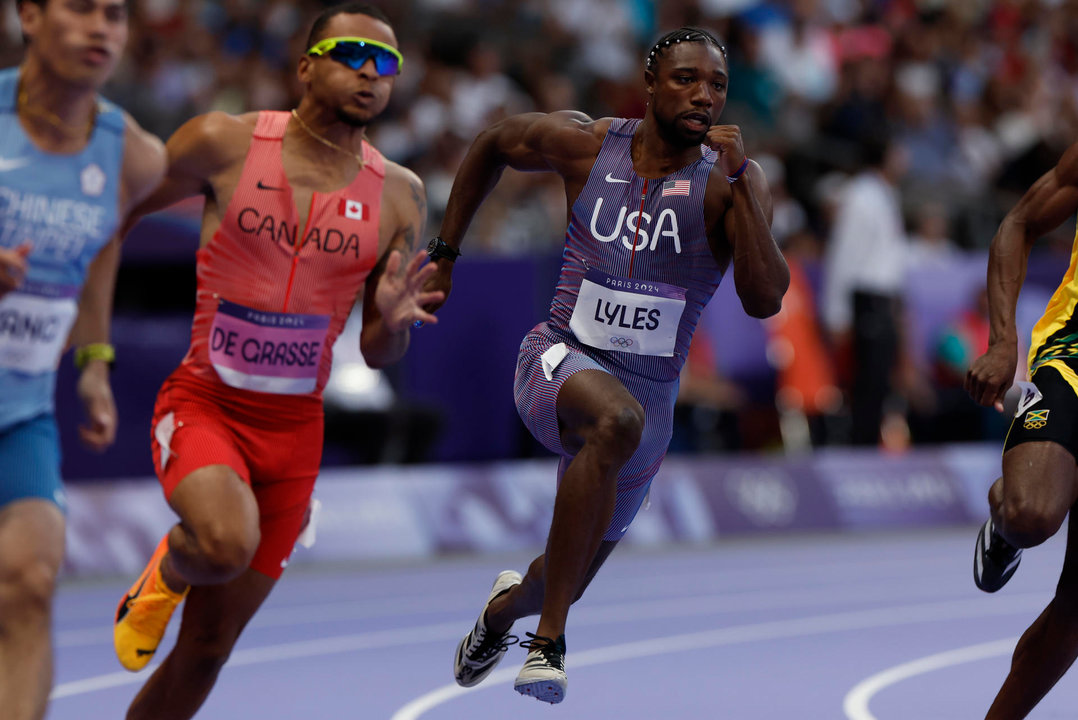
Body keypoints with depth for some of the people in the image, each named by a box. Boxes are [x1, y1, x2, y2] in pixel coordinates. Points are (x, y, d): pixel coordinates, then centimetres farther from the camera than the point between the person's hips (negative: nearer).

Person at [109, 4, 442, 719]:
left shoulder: (398, 196, 1)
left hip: (294, 428, 3)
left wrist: (394, 320, -14)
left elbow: (378, 353, 8)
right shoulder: (224, 144, -8)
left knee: (205, 652, 7)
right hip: (203, 402, -3)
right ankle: (168, 571, 3)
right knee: (227, 544, -34)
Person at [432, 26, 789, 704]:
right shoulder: (585, 144, -6)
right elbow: (492, 145, 14)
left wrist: (740, 181, -30)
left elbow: (766, 300, -23)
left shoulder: (732, 182, -9)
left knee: (568, 581, 18)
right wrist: (444, 255, 14)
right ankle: (549, 641, -32)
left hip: (651, 392, 3)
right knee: (616, 419, -40)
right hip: (560, 360, -3)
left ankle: (508, 605, 60)